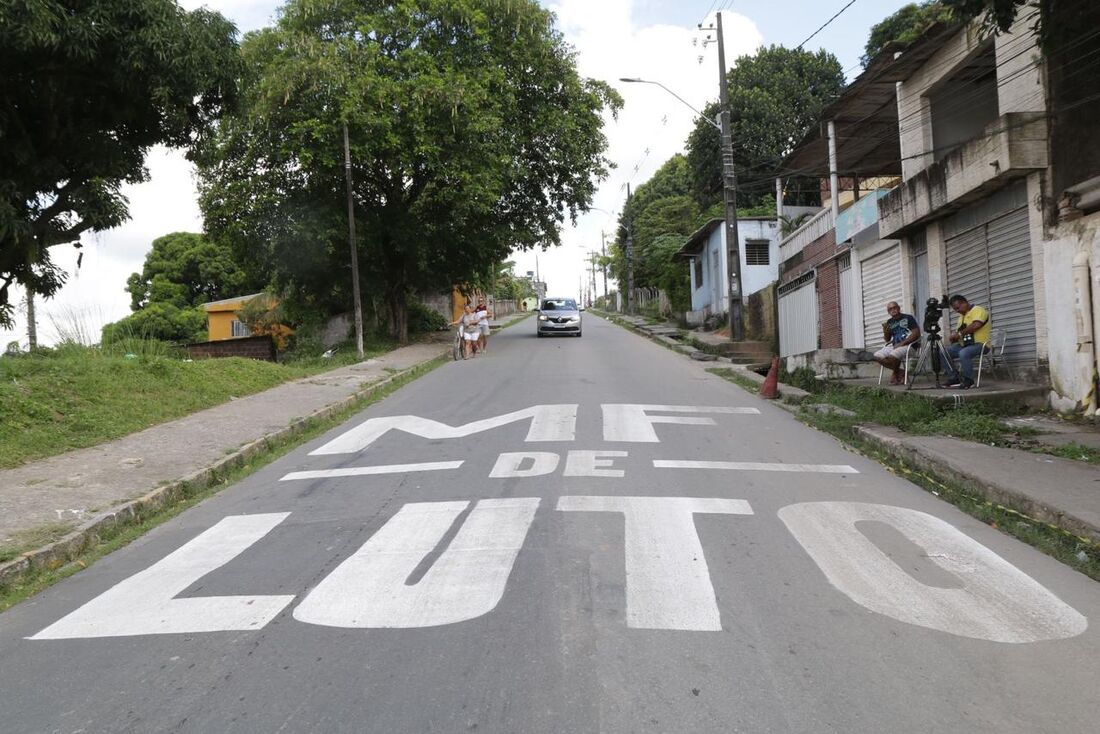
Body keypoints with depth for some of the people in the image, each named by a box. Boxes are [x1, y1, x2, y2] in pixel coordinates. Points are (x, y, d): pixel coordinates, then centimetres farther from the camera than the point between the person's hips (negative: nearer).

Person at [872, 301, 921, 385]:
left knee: (892, 355, -35)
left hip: (907, 345, -6)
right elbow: (887, 340, 21)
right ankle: (900, 372, -4)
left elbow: (916, 333, -9)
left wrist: (902, 343, -16)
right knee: (877, 356, -17)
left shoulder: (908, 318, 0)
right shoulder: (889, 322, 16)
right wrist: (885, 331, -1)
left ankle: (896, 375, -6)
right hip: (893, 346, 7)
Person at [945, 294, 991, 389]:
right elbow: (957, 330, 18)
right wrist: (953, 336, -5)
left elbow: (976, 325, -26)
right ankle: (957, 378, -3)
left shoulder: (978, 310, -8)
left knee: (963, 353, -37)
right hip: (964, 344, 9)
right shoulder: (962, 315, 20)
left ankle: (969, 380, -21)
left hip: (980, 344, -9)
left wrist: (960, 333, -21)